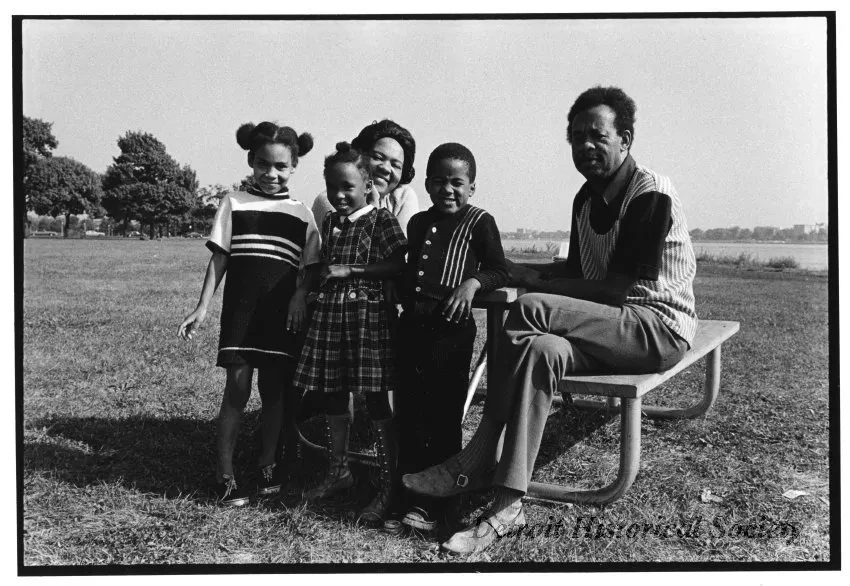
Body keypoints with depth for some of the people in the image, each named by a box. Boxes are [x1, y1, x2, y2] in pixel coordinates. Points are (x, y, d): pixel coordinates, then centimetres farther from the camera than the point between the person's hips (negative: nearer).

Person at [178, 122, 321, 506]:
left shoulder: (301, 214, 8)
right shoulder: (234, 204, 5)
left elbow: (312, 266, 8)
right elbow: (219, 258, 4)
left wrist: (301, 294, -11)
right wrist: (202, 307, -1)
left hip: (283, 312, 2)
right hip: (240, 307, -2)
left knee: (274, 388, 8)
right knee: (237, 387, -4)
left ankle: (268, 462, 24)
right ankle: (224, 471, 8)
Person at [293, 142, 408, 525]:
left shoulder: (381, 220, -5)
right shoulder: (328, 223, 13)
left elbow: (396, 266, -12)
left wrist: (350, 270, -15)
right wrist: (312, 287, 7)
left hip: (369, 313, -6)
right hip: (330, 312, 6)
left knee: (376, 402, -3)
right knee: (333, 397, 13)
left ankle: (387, 486, 6)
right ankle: (338, 471, 31)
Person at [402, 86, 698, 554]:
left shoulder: (652, 194, -13)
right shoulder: (587, 198, 13)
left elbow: (625, 287, -20)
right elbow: (578, 270, 20)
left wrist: (538, 284, -17)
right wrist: (519, 272, 3)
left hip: (660, 328, -8)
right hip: (612, 329, 8)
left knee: (529, 309, -27)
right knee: (543, 348, -24)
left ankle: (475, 463, -22)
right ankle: (508, 503, -25)